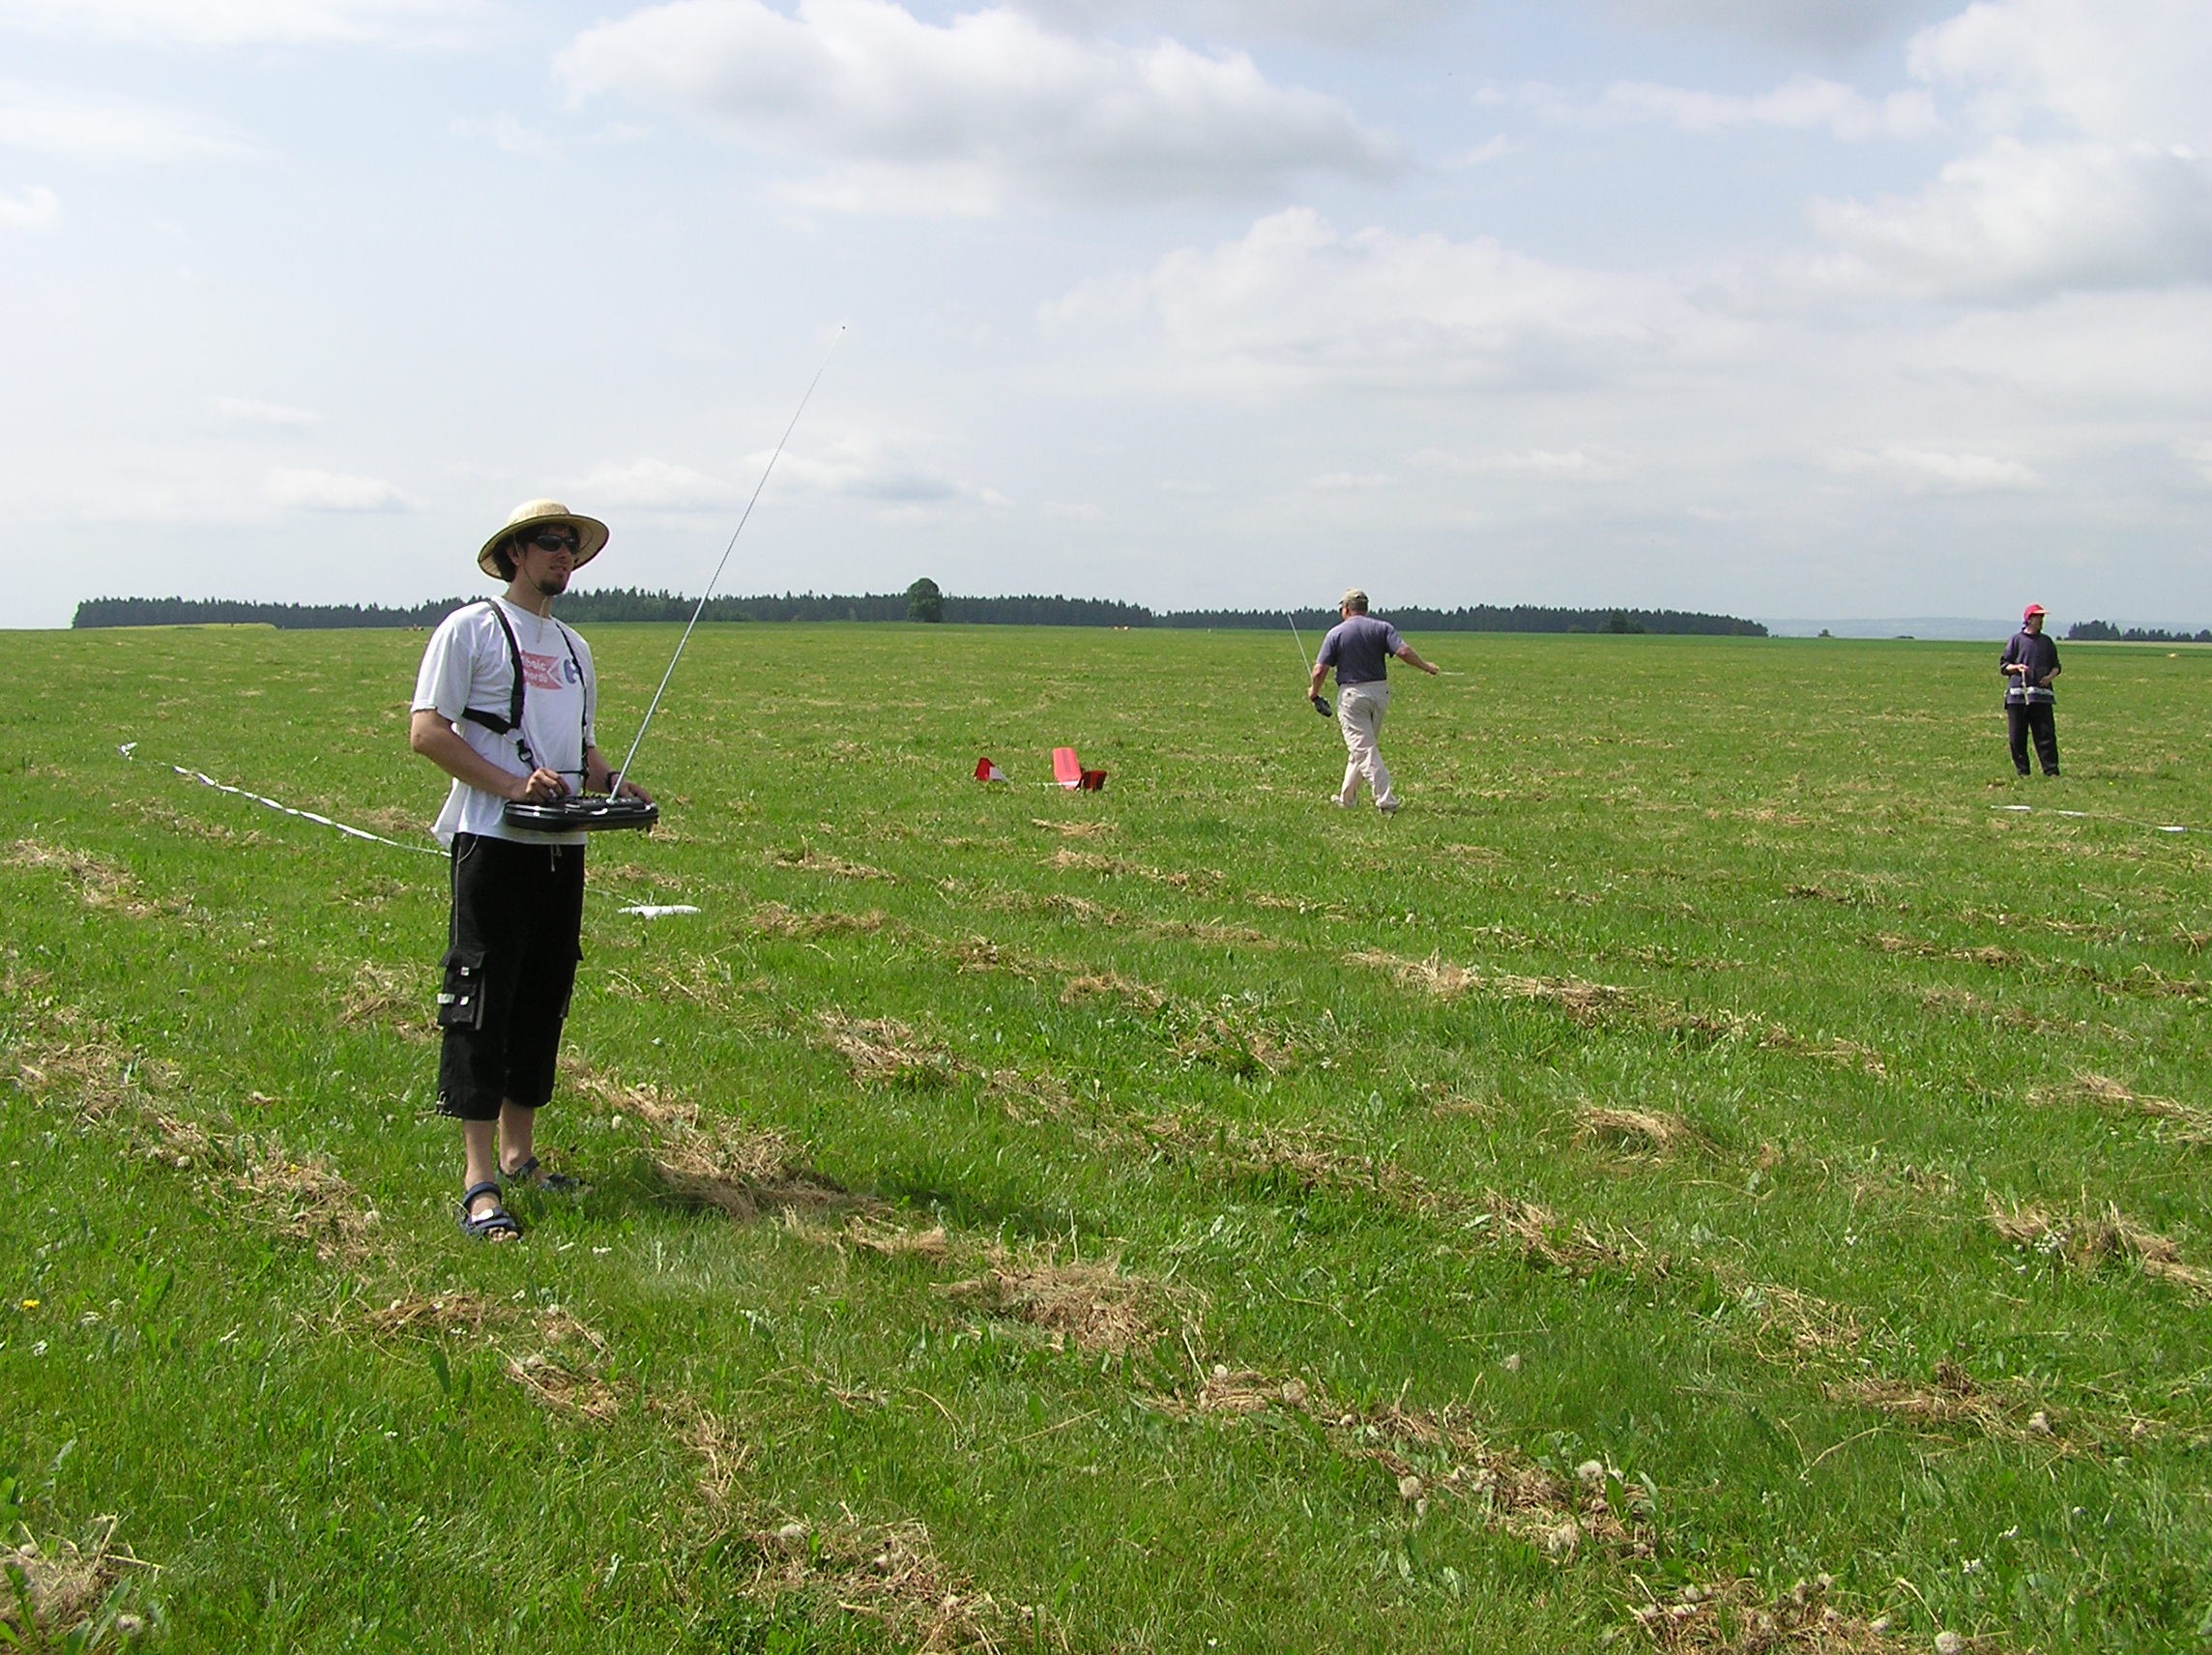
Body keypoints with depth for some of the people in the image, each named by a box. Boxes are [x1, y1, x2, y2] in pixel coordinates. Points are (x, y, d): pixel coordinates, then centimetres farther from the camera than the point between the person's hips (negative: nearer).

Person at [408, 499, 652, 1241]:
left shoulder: (573, 647, 21)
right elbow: (427, 731, -10)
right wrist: (513, 784, -20)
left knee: (545, 1000, 11)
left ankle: (519, 1154, 23)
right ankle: (479, 1179, -10)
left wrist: (612, 785, 6)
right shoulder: (470, 630, -2)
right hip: (493, 842, -7)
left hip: (563, 847, 8)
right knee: (481, 1002, -9)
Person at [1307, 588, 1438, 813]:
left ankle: (1386, 800, -16)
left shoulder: (1336, 633, -3)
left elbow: (1320, 670, -8)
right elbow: (1404, 651, -12)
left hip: (1351, 694, -4)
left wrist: (1313, 691, 10)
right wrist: (1425, 667, 4)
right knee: (1363, 745, 19)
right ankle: (1348, 797, 28)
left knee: (1364, 749, -5)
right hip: (1380, 692, 4)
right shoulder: (1382, 627, 3)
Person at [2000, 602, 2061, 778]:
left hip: (2042, 695, 2)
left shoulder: (2046, 642, 16)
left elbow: (2056, 666, 21)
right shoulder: (2017, 640, 6)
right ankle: (2022, 771, 6)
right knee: (2017, 736, -1)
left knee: (2046, 733, -5)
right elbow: (2003, 665, 6)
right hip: (2017, 694, -2)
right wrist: (2017, 667, -13)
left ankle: (2051, 770, -5)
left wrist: (2050, 676, 0)